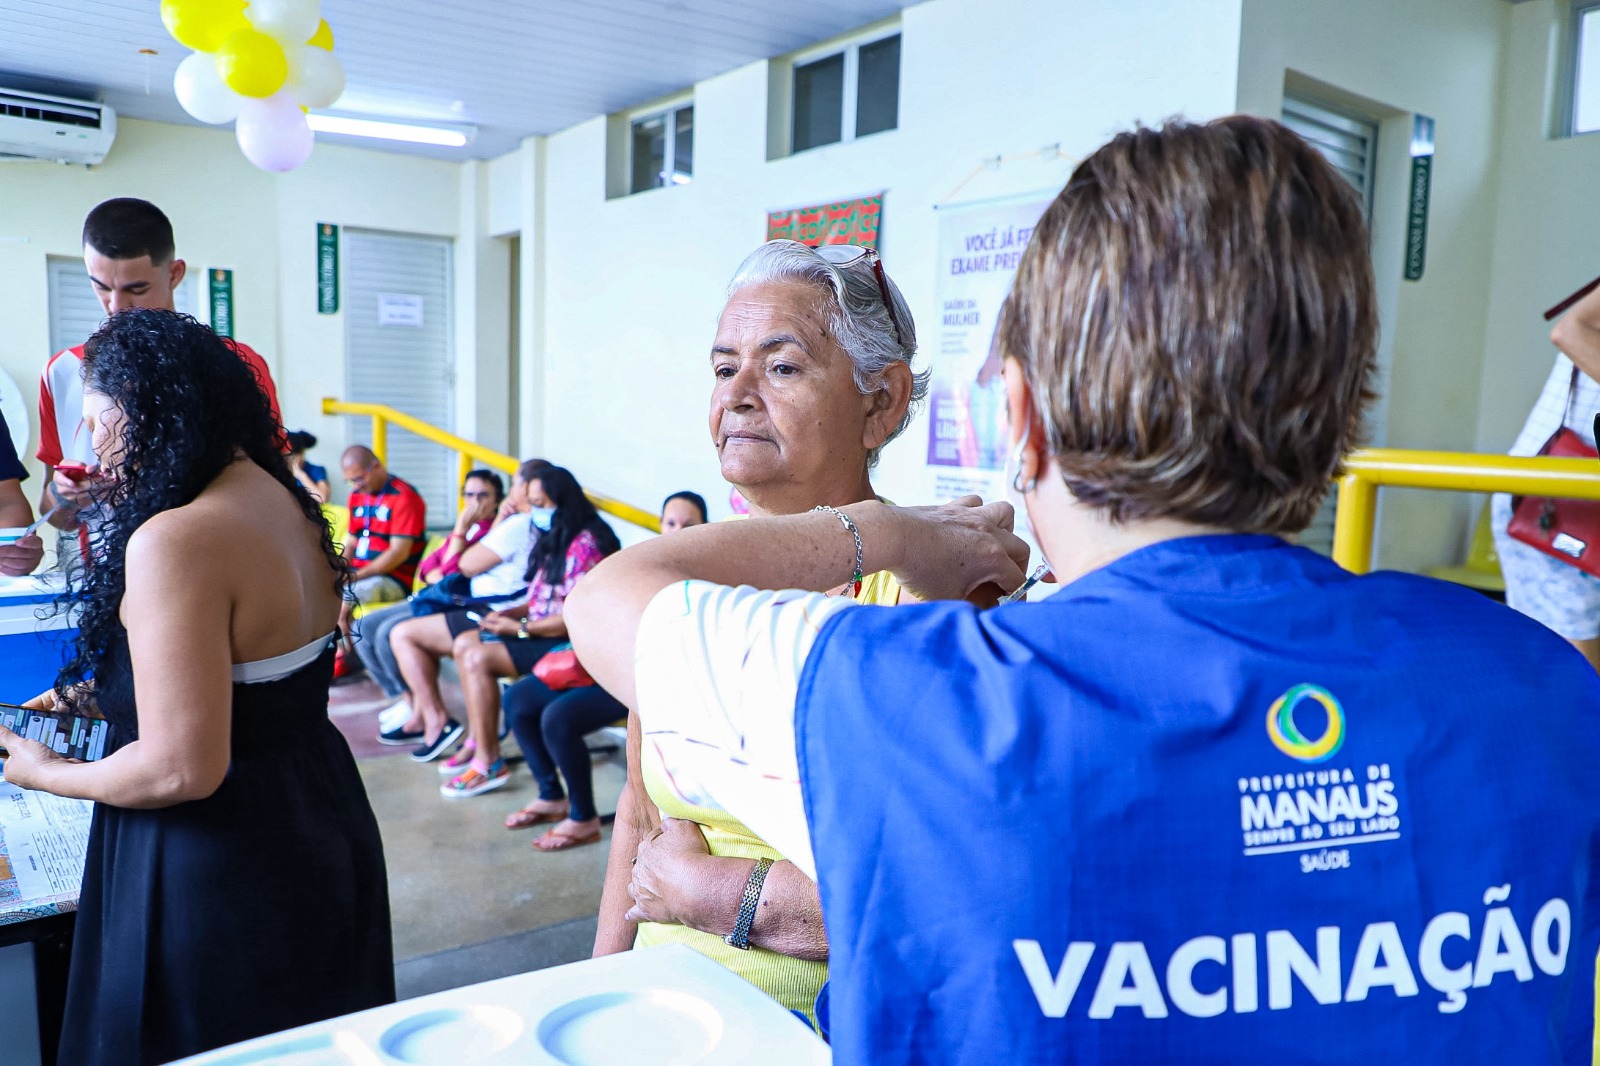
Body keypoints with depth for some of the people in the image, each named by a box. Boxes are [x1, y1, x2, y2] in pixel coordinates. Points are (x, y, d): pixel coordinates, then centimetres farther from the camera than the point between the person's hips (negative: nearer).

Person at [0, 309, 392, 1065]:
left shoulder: (175, 541, -25)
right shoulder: (284, 501, 2)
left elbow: (181, 769, -25)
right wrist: (104, 699, 16)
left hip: (223, 875, -8)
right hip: (319, 830, 8)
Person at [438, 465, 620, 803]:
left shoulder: (585, 545, -18)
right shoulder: (558, 541, 13)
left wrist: (518, 628, -17)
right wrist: (509, 613, 0)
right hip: (543, 632, 10)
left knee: (479, 658, -20)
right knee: (464, 643, 5)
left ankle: (489, 764, -11)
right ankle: (477, 742, 7)